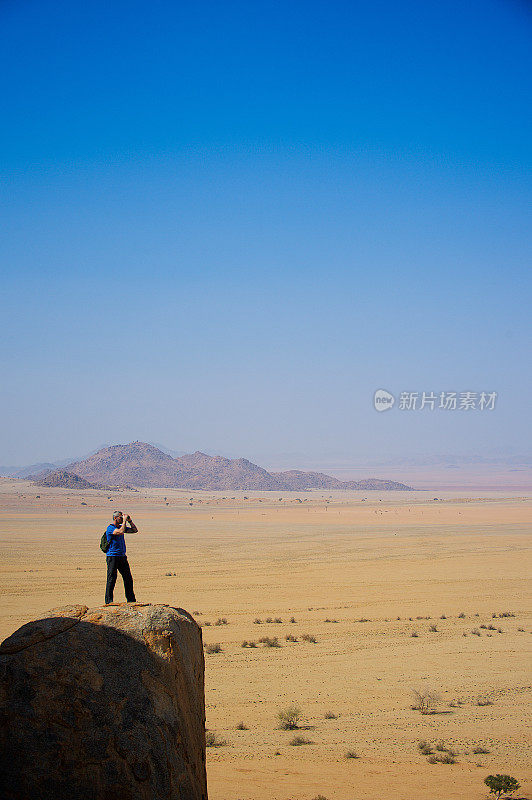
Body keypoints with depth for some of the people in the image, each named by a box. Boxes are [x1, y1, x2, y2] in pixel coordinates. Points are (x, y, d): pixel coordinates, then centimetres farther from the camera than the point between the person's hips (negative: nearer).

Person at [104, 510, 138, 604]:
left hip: (122, 557, 8)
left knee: (128, 578, 7)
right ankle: (108, 600, 0)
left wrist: (129, 521, 5)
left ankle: (131, 600, 15)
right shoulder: (110, 528, -10)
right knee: (111, 579, -6)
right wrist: (124, 521, -17)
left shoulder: (121, 526, 14)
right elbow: (121, 532, -27)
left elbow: (135, 530, 17)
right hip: (112, 557, -8)